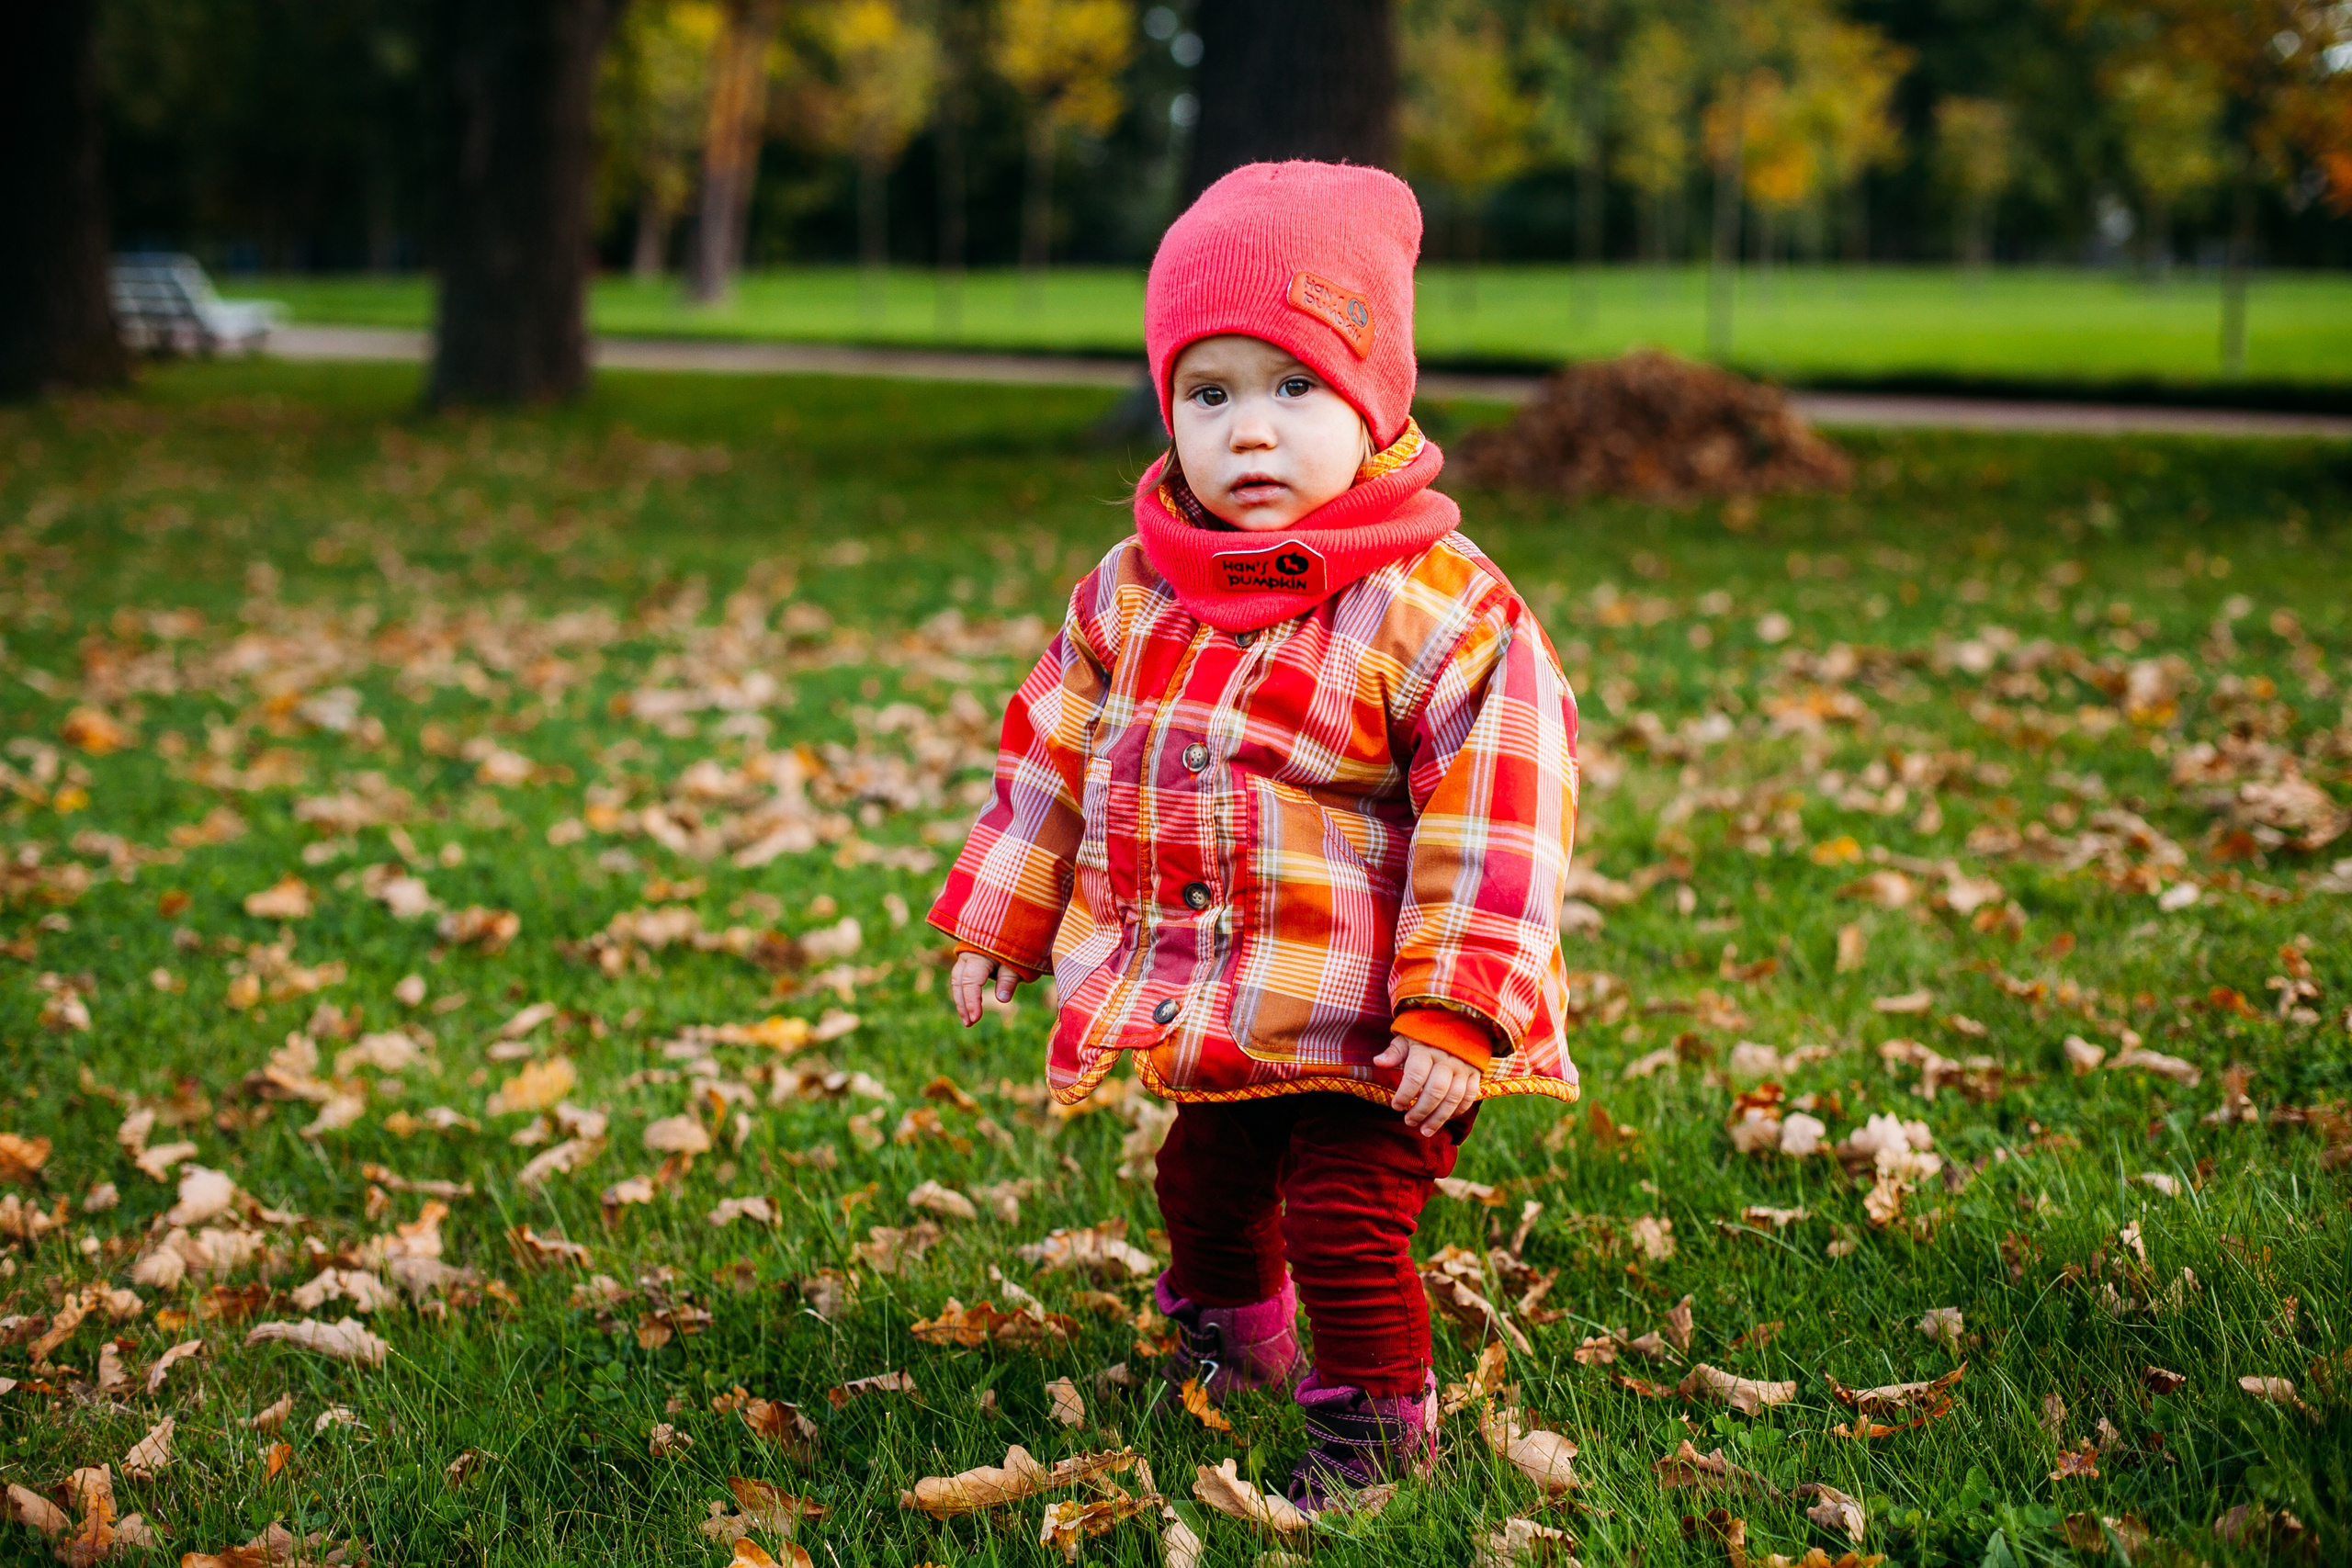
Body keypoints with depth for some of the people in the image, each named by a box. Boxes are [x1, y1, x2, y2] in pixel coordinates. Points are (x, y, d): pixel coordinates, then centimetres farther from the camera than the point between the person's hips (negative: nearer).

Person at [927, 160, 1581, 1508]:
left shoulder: (1445, 613, -19)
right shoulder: (1133, 592, -1)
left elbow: (1495, 827, -20)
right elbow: (1056, 758, 12)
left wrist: (1455, 1019, -23)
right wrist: (997, 925, 16)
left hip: (1361, 1029, -7)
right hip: (1209, 1019, 7)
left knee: (1346, 1220, -9)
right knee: (1207, 1192, 25)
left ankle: (1377, 1420, 15)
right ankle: (1233, 1343, 54)